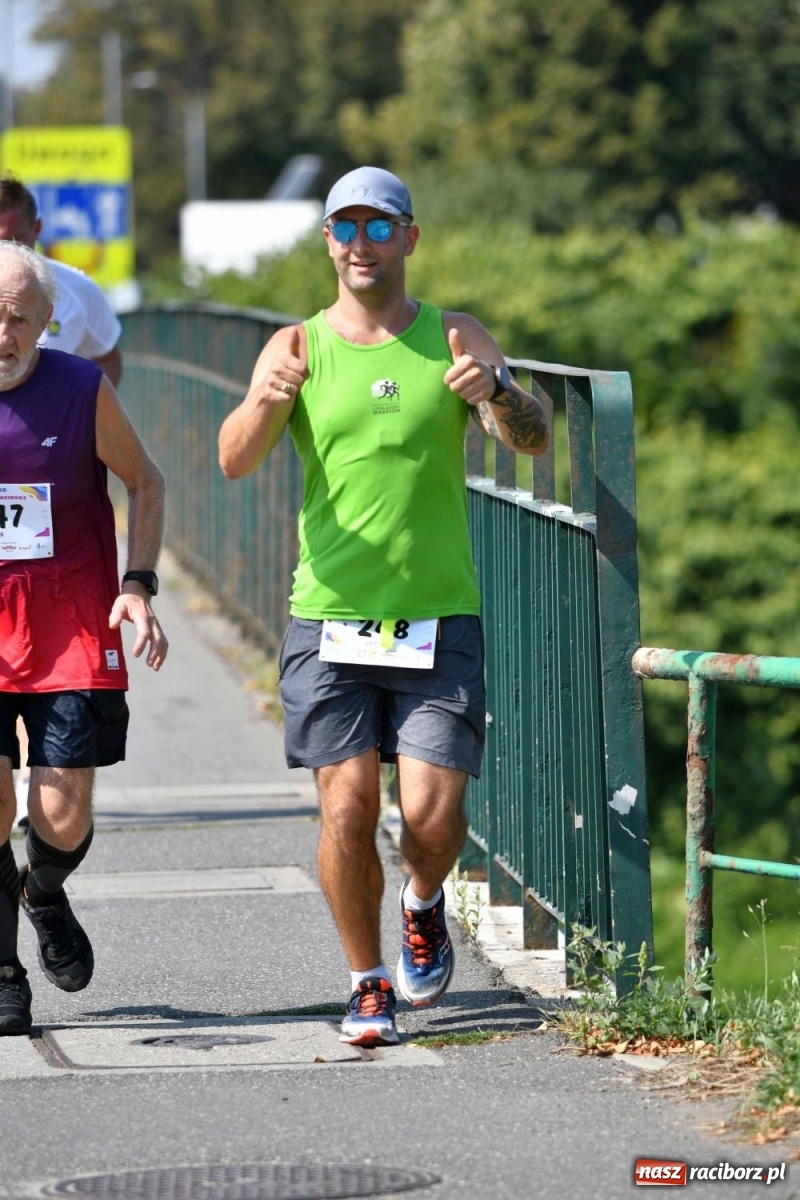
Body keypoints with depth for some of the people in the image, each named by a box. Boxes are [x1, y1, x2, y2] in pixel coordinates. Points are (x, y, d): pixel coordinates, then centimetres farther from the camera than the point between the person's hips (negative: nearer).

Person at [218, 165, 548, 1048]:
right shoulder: (298, 347, 4)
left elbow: (532, 439, -9)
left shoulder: (454, 340, 4)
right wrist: (267, 401, -32)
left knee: (433, 817, -8)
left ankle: (423, 903, 27)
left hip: (438, 620, 0)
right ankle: (368, 984, 14)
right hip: (328, 618, 0)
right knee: (347, 809, -6)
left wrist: (496, 391, -32)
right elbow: (235, 461, -10)